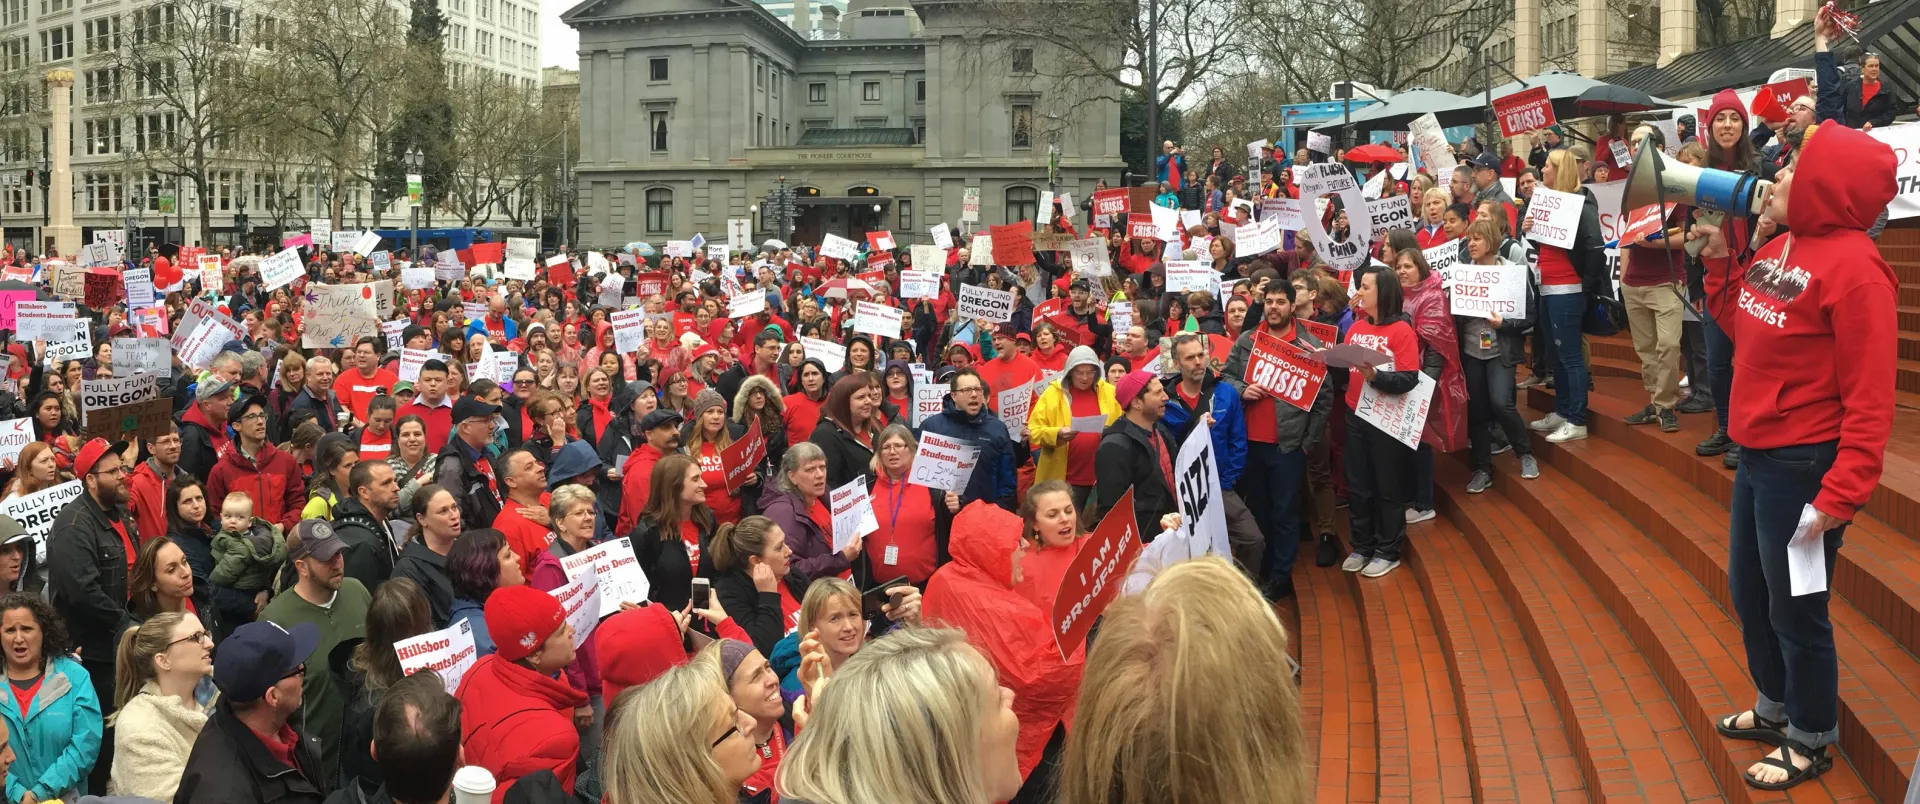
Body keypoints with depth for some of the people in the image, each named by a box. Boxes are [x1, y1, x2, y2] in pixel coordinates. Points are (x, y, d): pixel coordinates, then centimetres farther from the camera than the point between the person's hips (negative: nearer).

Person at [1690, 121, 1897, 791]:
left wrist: (1841, 496, -24)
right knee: (1748, 592, 22)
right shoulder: (1780, 247, 6)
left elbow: (1869, 398, -21)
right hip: (1757, 455, 9)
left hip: (1802, 466, -9)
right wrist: (1719, 262, 8)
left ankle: (1812, 741, 29)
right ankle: (1775, 708, 43)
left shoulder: (1853, 267, -20)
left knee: (1794, 609, 8)